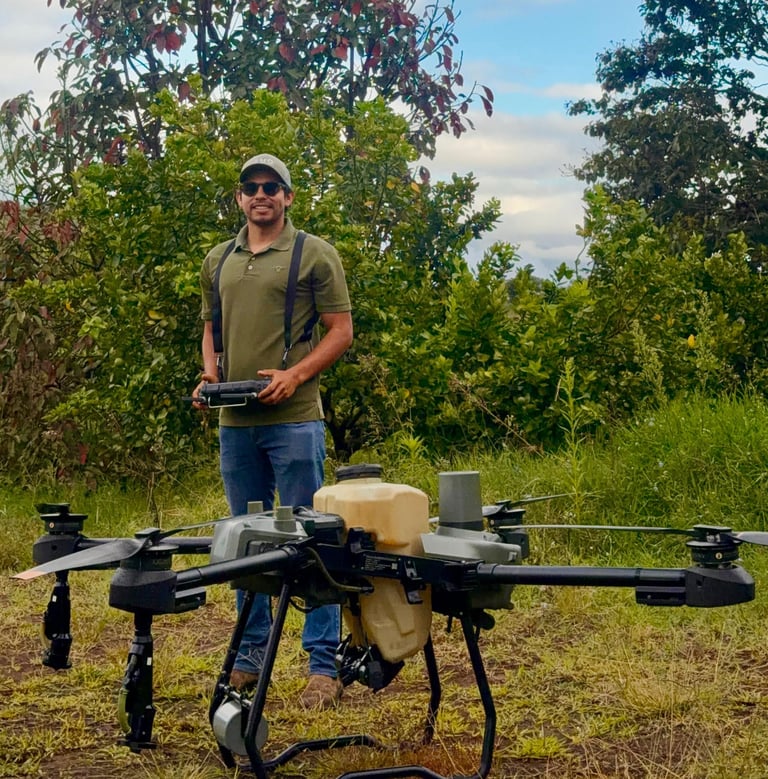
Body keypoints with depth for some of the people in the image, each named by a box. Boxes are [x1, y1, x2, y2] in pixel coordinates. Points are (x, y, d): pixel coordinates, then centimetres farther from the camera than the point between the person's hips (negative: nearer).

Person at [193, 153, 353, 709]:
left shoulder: (314, 254, 0)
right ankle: (250, 656, 24)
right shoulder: (219, 261, 16)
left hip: (294, 418, -5)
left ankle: (324, 664, 5)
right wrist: (210, 372, 4)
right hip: (234, 420, 6)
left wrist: (295, 375, -16)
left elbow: (341, 330, -3)